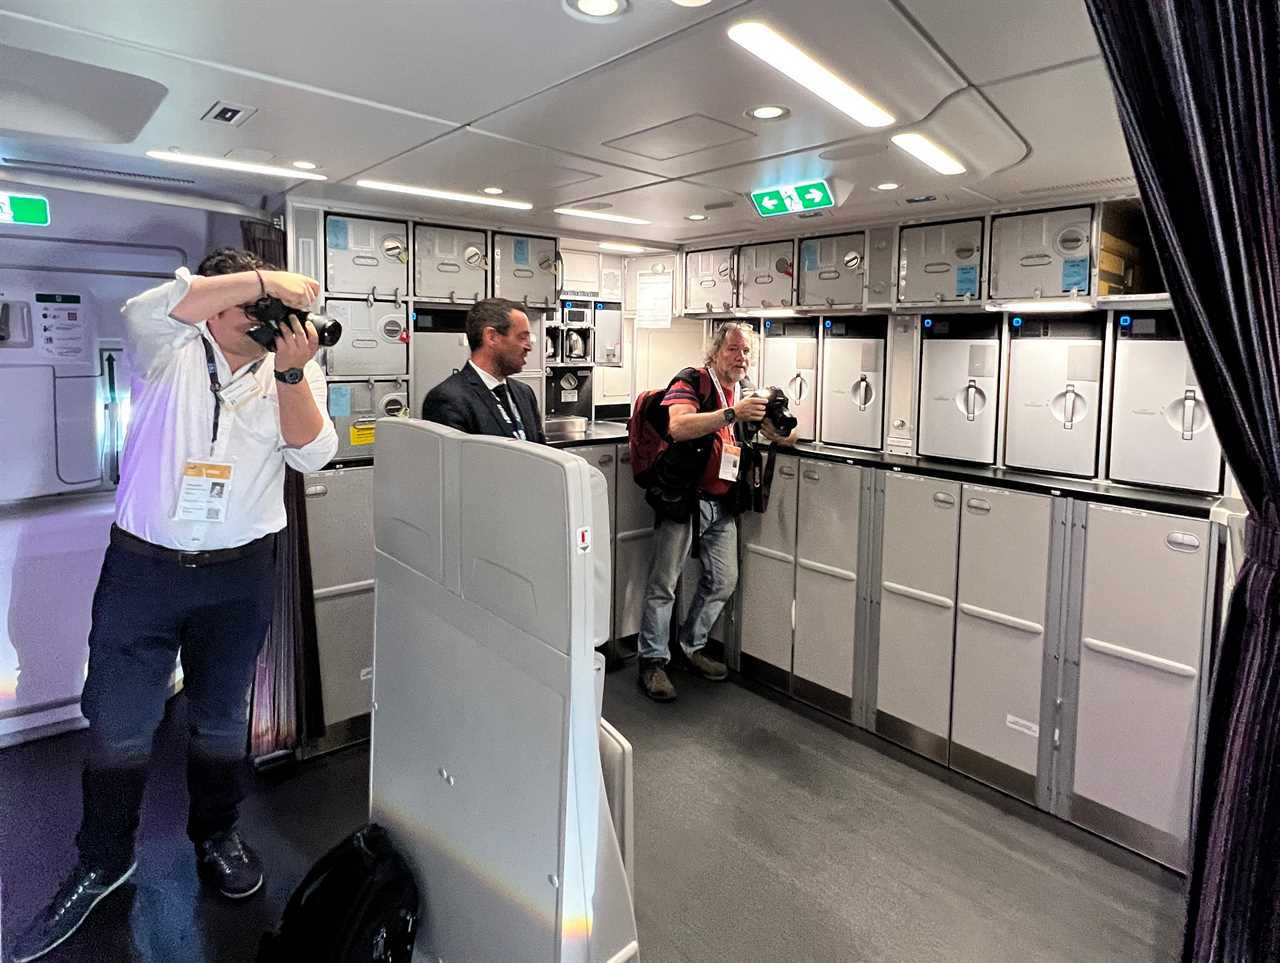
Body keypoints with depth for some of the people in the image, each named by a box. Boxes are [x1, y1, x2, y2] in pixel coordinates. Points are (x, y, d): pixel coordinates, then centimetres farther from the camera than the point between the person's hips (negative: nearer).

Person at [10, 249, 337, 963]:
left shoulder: (292, 369, 2)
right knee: (118, 722, 8)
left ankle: (218, 835, 37)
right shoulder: (170, 353, -2)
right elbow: (149, 308, -25)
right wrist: (265, 279, -25)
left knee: (222, 717, 16)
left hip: (240, 571, 1)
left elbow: (312, 453, -11)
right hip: (143, 563, -1)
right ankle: (103, 860, 29)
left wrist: (292, 371, -23)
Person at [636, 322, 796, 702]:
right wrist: (731, 414, -32)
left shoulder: (745, 391, 12)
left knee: (723, 582, 12)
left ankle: (692, 646, 30)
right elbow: (678, 427, -26)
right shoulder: (691, 382, -8)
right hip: (684, 498, -7)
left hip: (724, 504, 7)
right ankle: (653, 661, 12)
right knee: (664, 584, -1)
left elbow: (784, 438, 13)